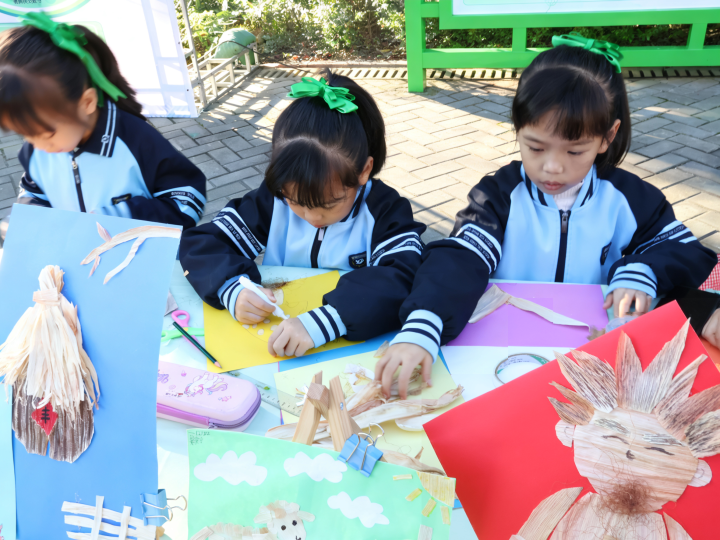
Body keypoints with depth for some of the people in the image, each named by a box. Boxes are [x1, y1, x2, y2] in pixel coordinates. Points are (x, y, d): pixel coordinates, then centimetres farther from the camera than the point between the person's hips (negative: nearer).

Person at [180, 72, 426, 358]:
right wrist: (232, 289, -21)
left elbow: (406, 280, -28)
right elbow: (201, 242, -2)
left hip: (358, 347, -2)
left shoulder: (385, 211, -13)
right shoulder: (274, 198, -5)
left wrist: (322, 322, -38)